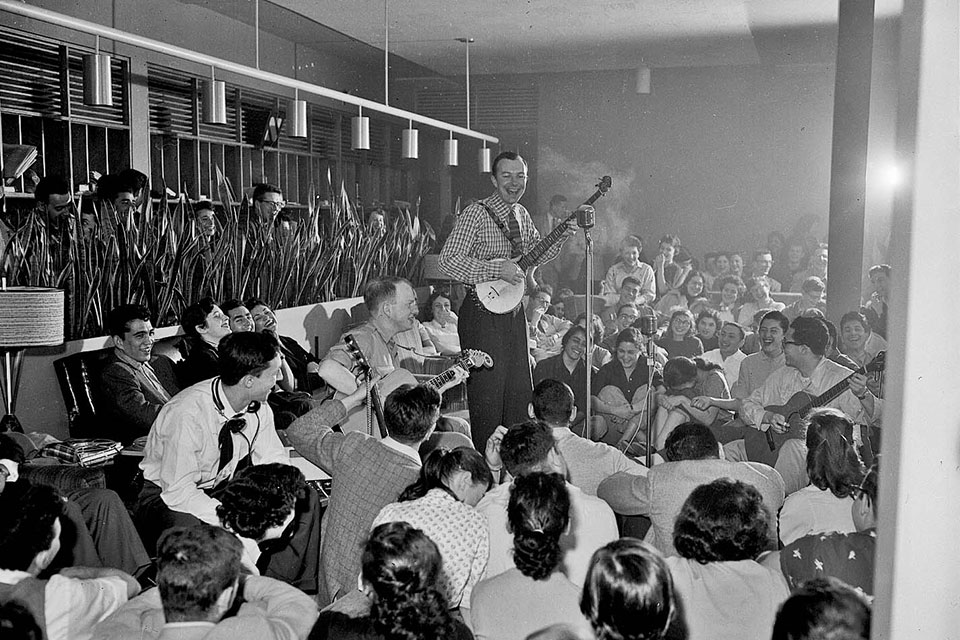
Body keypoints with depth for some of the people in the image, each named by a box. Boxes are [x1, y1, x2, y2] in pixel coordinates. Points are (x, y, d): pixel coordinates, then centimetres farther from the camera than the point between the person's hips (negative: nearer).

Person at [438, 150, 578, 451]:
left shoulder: (521, 214, 11)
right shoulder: (476, 214, -13)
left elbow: (536, 254, 23)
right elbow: (448, 260, -21)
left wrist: (561, 236, 5)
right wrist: (497, 269, -24)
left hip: (513, 313, 8)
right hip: (484, 315, -8)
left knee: (519, 392, 14)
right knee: (488, 396, -3)